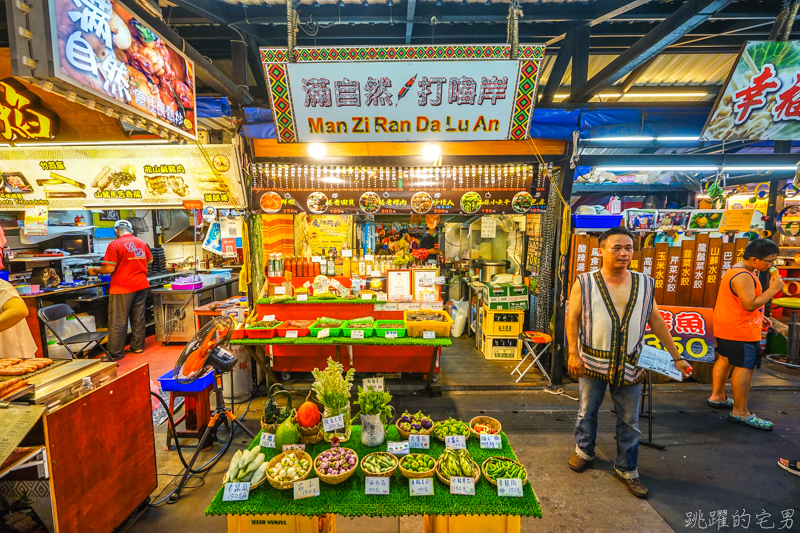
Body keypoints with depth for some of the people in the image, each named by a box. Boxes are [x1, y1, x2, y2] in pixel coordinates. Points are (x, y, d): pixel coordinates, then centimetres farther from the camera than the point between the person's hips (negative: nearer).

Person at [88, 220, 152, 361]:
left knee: (118, 322, 1)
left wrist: (95, 270, 3)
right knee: (138, 318, 13)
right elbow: (149, 260, 22)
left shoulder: (115, 245, -11)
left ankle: (115, 354, 8)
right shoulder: (141, 243, 7)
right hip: (141, 285, 6)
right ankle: (138, 347, 21)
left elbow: (109, 268, -15)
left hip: (122, 288, -6)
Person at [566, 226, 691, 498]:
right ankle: (584, 452, 39)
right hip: (592, 362, -2)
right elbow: (572, 318, -6)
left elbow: (656, 321, 9)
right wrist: (573, 353, -11)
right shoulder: (585, 283, -8)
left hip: (629, 365, 3)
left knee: (629, 421, 15)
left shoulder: (645, 284, 3)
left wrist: (676, 356, 9)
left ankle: (627, 469, 34)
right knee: (587, 411, 15)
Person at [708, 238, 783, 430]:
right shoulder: (743, 276, -22)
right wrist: (773, 289, -18)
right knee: (745, 367, -6)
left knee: (725, 359, 19)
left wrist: (759, 316, 20)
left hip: (727, 328, 11)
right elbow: (750, 304, -25)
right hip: (740, 331, -11)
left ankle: (717, 396, 32)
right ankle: (740, 412, 1)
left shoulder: (736, 270, 11)